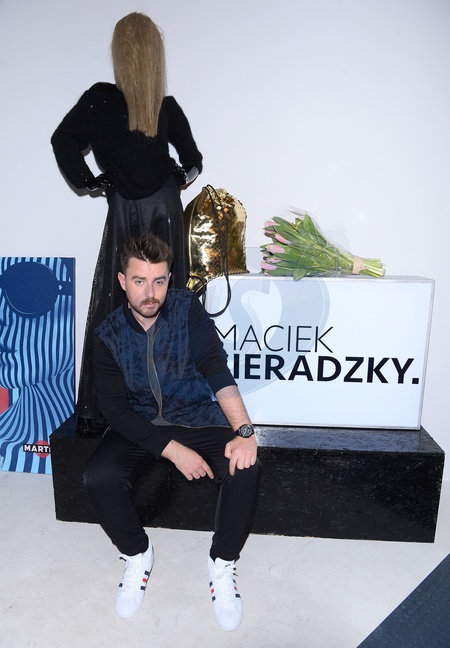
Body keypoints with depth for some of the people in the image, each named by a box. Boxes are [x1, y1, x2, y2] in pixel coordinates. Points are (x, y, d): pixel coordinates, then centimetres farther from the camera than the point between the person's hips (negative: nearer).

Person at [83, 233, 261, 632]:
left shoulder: (187, 309, -9)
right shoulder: (110, 335, -7)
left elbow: (216, 369, -20)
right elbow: (116, 409, -12)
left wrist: (245, 431, -34)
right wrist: (173, 450, -23)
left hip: (197, 419, 0)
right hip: (139, 426, 1)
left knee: (245, 466, -27)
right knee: (99, 478, -26)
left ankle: (223, 563, 0)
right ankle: (137, 555, 6)